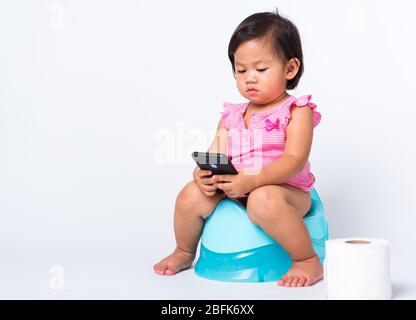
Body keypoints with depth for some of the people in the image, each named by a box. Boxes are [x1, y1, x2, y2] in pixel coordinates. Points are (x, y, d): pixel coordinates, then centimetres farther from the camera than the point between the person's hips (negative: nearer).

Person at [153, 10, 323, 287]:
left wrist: (252, 181, -32)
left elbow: (294, 160, -17)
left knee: (263, 200, -38)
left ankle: (308, 261, -19)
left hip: (285, 190, -5)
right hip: (236, 192, 6)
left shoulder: (296, 111, -5)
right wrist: (203, 174, -20)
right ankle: (184, 253, 16)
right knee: (191, 195, -12)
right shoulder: (231, 116, 12)